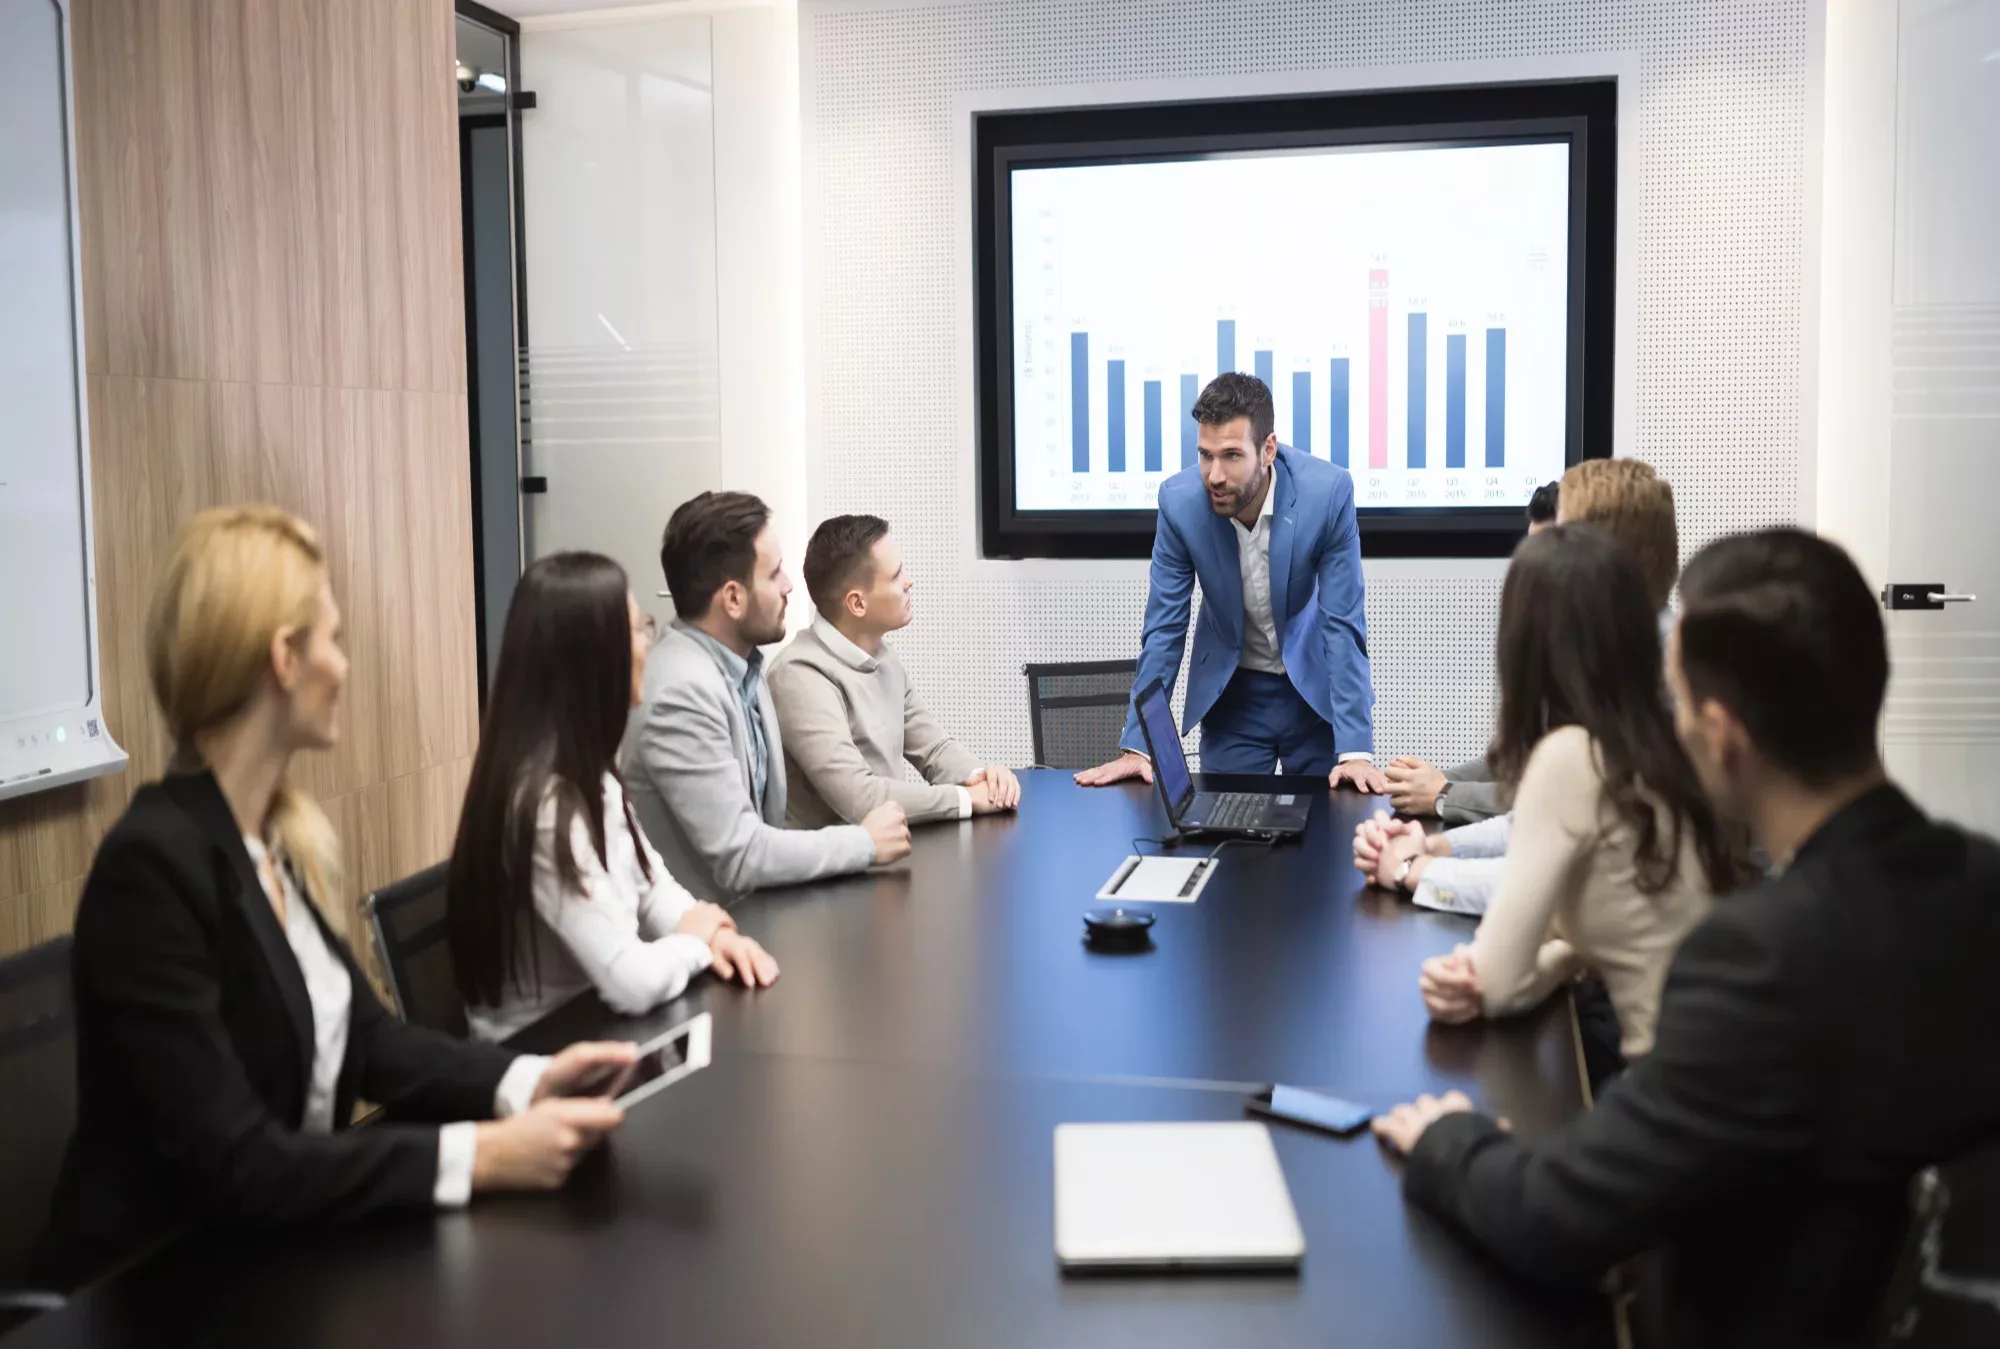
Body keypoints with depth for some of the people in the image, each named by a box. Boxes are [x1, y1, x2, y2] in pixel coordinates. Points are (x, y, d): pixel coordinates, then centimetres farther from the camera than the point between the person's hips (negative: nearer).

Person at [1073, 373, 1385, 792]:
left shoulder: (1329, 492, -25)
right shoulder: (1179, 499, -21)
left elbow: (1343, 624, -22)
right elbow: (1164, 627, -12)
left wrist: (1355, 749, -28)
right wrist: (1137, 746, -16)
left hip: (1315, 687, -1)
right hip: (1231, 693, 1)